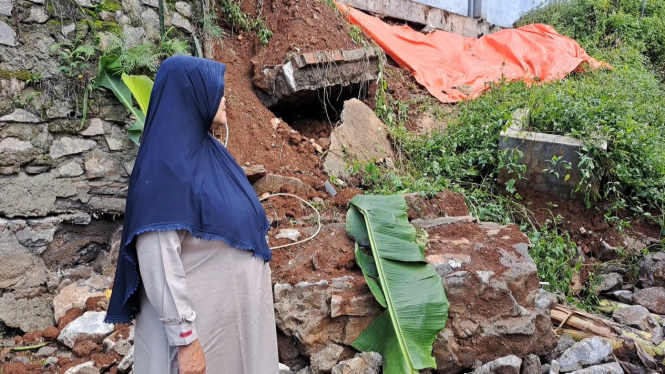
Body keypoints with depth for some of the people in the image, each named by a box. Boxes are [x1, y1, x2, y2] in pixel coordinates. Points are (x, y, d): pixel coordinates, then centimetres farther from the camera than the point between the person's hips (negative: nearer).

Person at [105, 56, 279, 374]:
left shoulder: (207, 151, 4)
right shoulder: (164, 165, -22)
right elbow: (159, 262, -23)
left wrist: (252, 283, 17)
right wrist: (184, 339, -21)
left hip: (233, 307, 8)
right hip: (198, 317, -8)